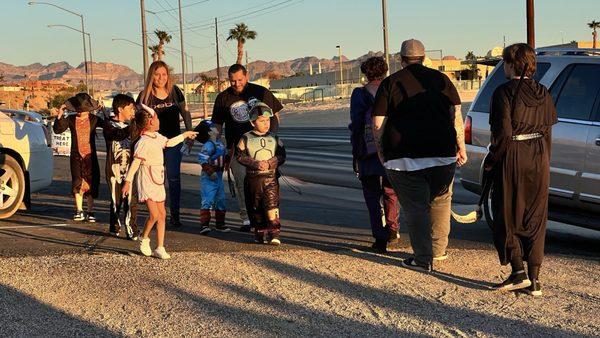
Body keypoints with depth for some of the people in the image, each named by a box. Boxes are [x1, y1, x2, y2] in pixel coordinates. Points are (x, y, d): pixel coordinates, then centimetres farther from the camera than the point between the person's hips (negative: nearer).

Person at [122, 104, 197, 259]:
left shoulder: (157, 137, 9)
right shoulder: (144, 142, -17)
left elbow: (169, 142, 30)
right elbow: (135, 162, -23)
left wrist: (185, 135, 37)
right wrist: (128, 181, -28)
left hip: (158, 182, 9)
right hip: (147, 182, -9)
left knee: (162, 215, 6)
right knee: (154, 215, -13)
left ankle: (160, 248, 11)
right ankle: (144, 239, 13)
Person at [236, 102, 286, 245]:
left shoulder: (274, 138, 6)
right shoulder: (246, 139, -1)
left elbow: (282, 156, 3)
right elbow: (240, 156, -7)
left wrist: (270, 163, -16)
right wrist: (256, 164, -18)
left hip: (270, 176, 0)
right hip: (252, 178, 0)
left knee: (272, 204, -13)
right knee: (255, 207, 8)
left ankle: (274, 234, -15)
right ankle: (260, 233, 22)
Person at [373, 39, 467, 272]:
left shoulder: (390, 83, 1)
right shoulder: (441, 79, 7)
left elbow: (378, 123, -2)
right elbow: (457, 116, 4)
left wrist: (381, 151, 11)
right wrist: (461, 148, 12)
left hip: (404, 157, -2)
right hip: (442, 155, 3)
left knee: (415, 209, 3)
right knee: (440, 201, 20)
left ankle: (423, 259, 2)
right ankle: (438, 250, 25)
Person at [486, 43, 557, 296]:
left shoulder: (504, 92, -11)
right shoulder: (542, 93, 7)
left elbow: (503, 132, -17)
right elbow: (547, 132, 10)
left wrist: (490, 161, -6)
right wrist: (544, 162, 18)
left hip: (511, 160, -5)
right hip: (539, 161, 6)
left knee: (506, 218, 8)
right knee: (535, 220, 10)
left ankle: (518, 273, 0)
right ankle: (534, 280, 10)